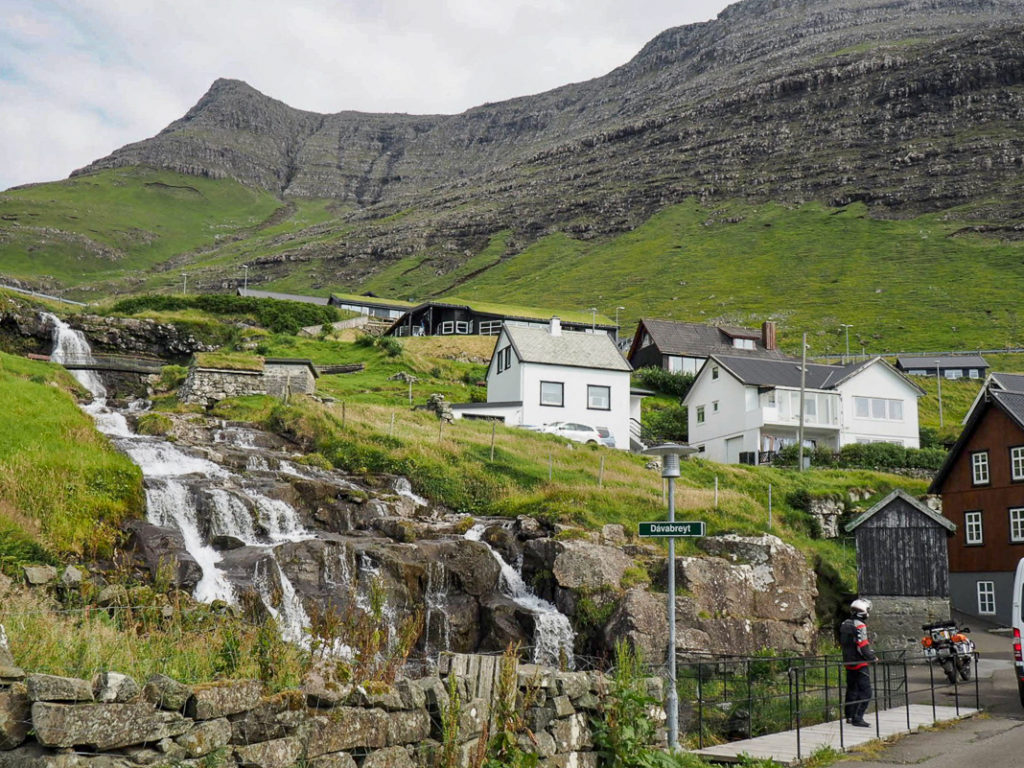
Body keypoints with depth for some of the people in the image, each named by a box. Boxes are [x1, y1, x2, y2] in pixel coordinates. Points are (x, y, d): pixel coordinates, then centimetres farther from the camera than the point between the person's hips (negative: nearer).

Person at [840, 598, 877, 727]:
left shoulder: (844, 625, 10)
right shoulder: (859, 626, -17)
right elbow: (862, 647, -21)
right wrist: (873, 657, -8)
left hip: (848, 662, 9)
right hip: (860, 663, -9)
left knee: (852, 689, 18)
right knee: (865, 691, -6)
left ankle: (849, 716, 24)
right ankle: (858, 718, -11)